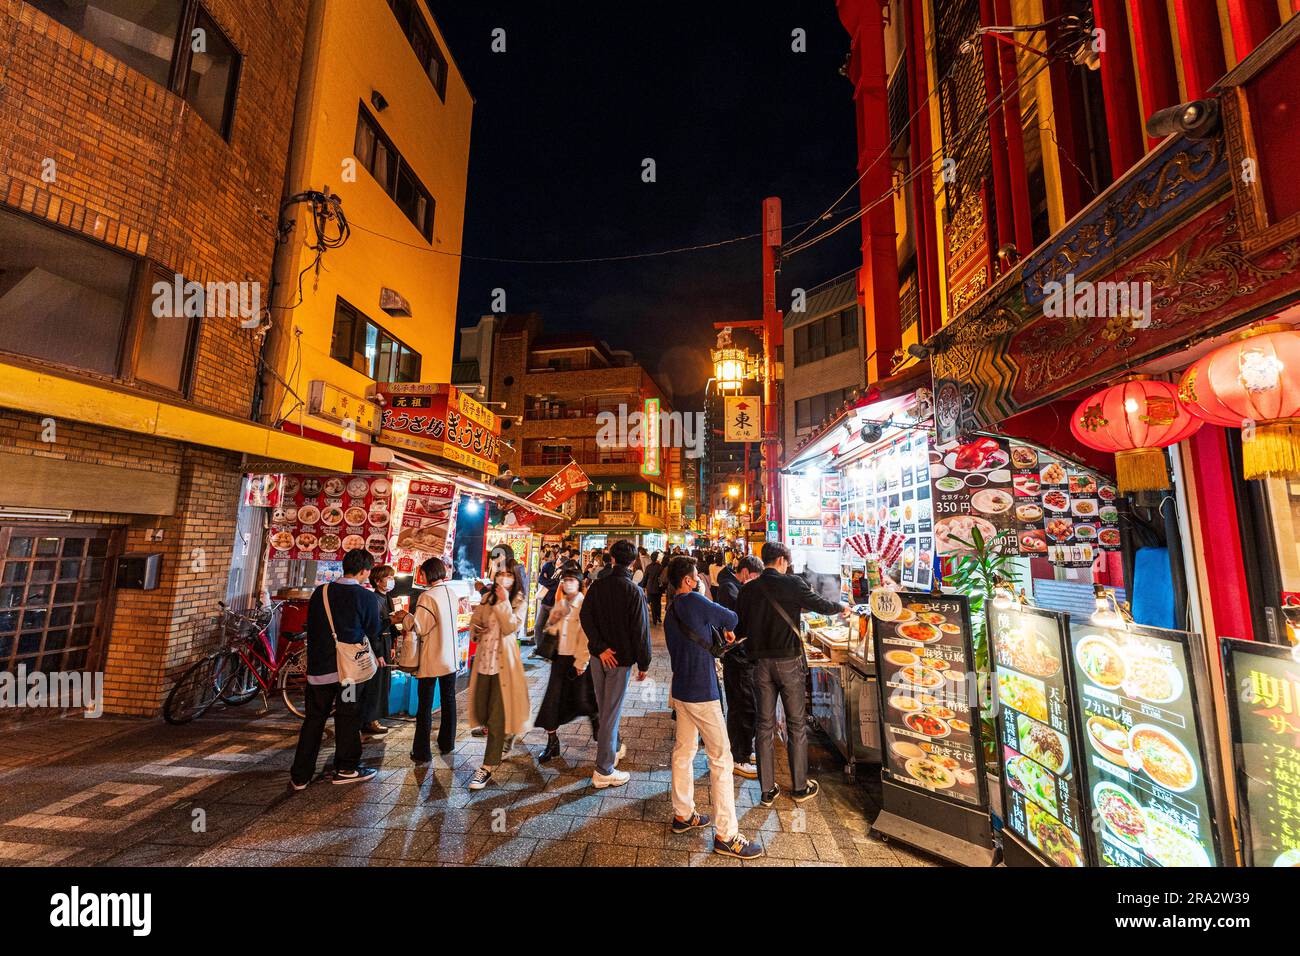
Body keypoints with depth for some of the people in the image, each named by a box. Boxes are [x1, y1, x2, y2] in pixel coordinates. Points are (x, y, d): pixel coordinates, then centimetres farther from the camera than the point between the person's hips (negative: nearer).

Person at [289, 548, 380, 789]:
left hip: (318, 666, 4)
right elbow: (373, 632, -3)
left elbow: (311, 626, 10)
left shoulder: (320, 592, 0)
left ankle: (300, 776, 22)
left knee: (314, 718, 16)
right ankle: (346, 769, 23)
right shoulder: (367, 597, -13)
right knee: (348, 717, 11)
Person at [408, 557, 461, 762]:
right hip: (450, 657, 6)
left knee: (425, 705, 5)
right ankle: (447, 743, 28)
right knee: (448, 701, 16)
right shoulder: (452, 593, 2)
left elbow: (419, 628, -17)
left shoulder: (427, 596, -18)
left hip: (431, 660, -6)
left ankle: (422, 752, 12)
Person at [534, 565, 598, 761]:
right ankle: (552, 743, 19)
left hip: (578, 659, -5)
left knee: (580, 700, 5)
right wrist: (552, 622, -10)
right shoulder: (559, 604, 6)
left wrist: (581, 662, -15)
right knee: (552, 699, 3)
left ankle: (595, 719, 39)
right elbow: (550, 631, 12)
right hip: (560, 657, 5)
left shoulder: (585, 605, -13)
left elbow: (587, 636, -14)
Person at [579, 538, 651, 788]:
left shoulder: (597, 586, -3)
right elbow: (641, 632, -14)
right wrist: (643, 664, -5)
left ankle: (614, 749, 40)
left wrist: (600, 648, -10)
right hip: (621, 658, -5)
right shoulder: (634, 591, -17)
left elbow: (585, 617, -8)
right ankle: (604, 771, 13)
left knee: (605, 708, 21)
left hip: (600, 656, 5)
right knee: (611, 712, 4)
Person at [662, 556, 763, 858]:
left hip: (681, 689, 9)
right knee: (721, 759, 2)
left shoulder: (671, 611, 7)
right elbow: (730, 617, -8)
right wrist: (727, 629, 13)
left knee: (683, 751, 18)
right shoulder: (694, 601, -20)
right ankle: (725, 835, 11)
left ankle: (683, 815, 31)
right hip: (702, 692, -9)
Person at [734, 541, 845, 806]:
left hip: (760, 663, 3)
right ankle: (800, 787, 28)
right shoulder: (792, 583, -11)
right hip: (789, 661, -3)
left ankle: (767, 791, 22)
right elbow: (820, 605, -3)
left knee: (764, 725, 12)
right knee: (796, 724, 14)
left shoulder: (748, 589, -1)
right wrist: (841, 608, 17)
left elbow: (739, 628, 3)